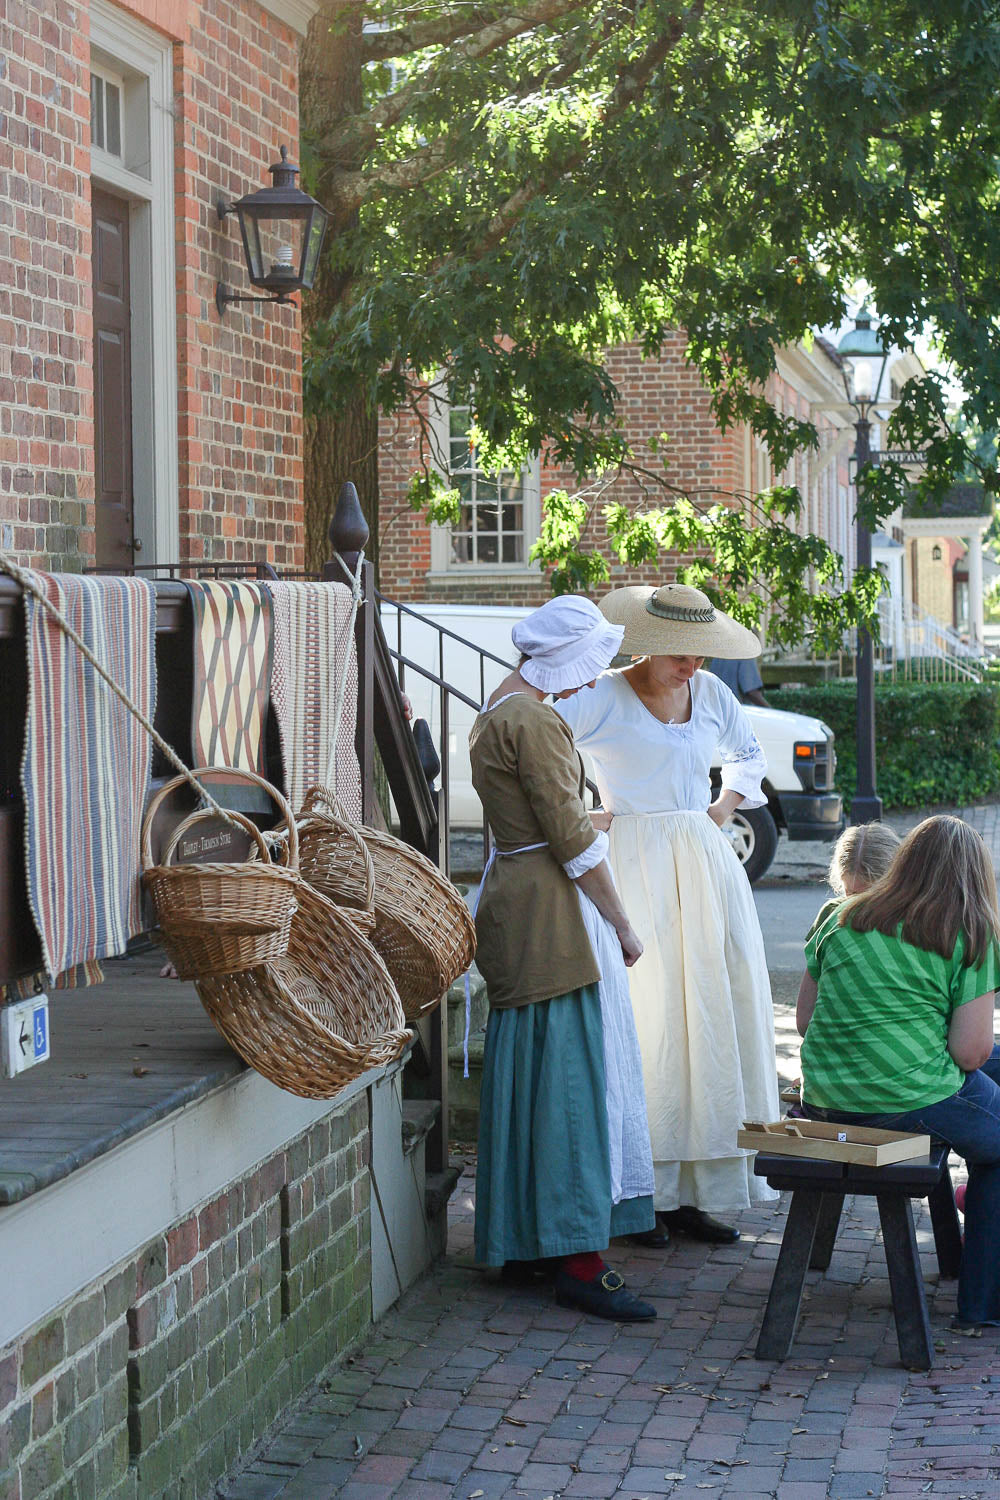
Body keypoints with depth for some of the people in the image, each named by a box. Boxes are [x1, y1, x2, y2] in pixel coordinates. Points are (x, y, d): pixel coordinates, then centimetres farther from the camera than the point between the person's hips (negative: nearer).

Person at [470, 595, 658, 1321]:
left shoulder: (501, 710, 15)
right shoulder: (533, 722, -17)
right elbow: (572, 839, -18)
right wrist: (622, 925, -12)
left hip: (515, 900, 10)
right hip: (552, 908, -10)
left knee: (529, 1074, 14)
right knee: (574, 1075, -9)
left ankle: (523, 1241, 21)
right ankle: (581, 1261, -9)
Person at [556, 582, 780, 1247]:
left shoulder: (712, 694, 11)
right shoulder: (603, 699, -7)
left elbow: (749, 755, 29)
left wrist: (724, 808, 13)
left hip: (706, 864, 6)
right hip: (638, 867, -6)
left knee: (714, 1015, 3)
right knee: (648, 1015, -9)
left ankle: (699, 1189, 9)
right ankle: (645, 1192, -2)